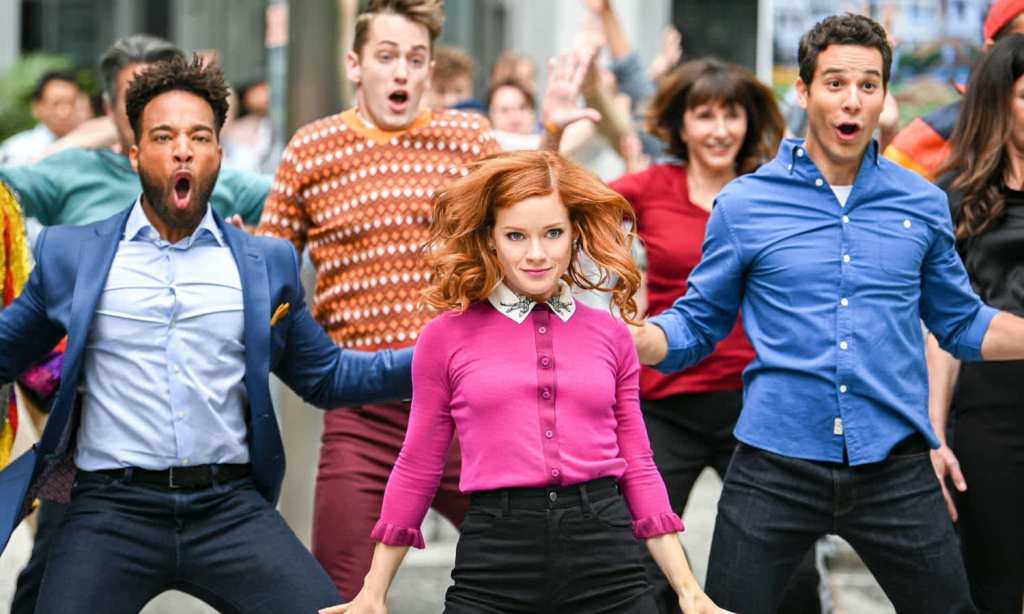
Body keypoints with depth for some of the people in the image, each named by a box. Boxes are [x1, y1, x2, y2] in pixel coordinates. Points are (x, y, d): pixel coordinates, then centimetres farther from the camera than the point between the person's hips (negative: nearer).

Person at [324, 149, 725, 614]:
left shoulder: (610, 334, 8)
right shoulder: (446, 337, 3)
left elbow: (637, 466, 11)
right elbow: (417, 469, 8)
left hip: (608, 560, 2)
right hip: (493, 558, -2)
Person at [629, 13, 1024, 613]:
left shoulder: (923, 204, 5)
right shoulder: (744, 204, 0)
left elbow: (961, 322, 15)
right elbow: (696, 325, 4)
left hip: (895, 469, 2)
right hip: (775, 467, -1)